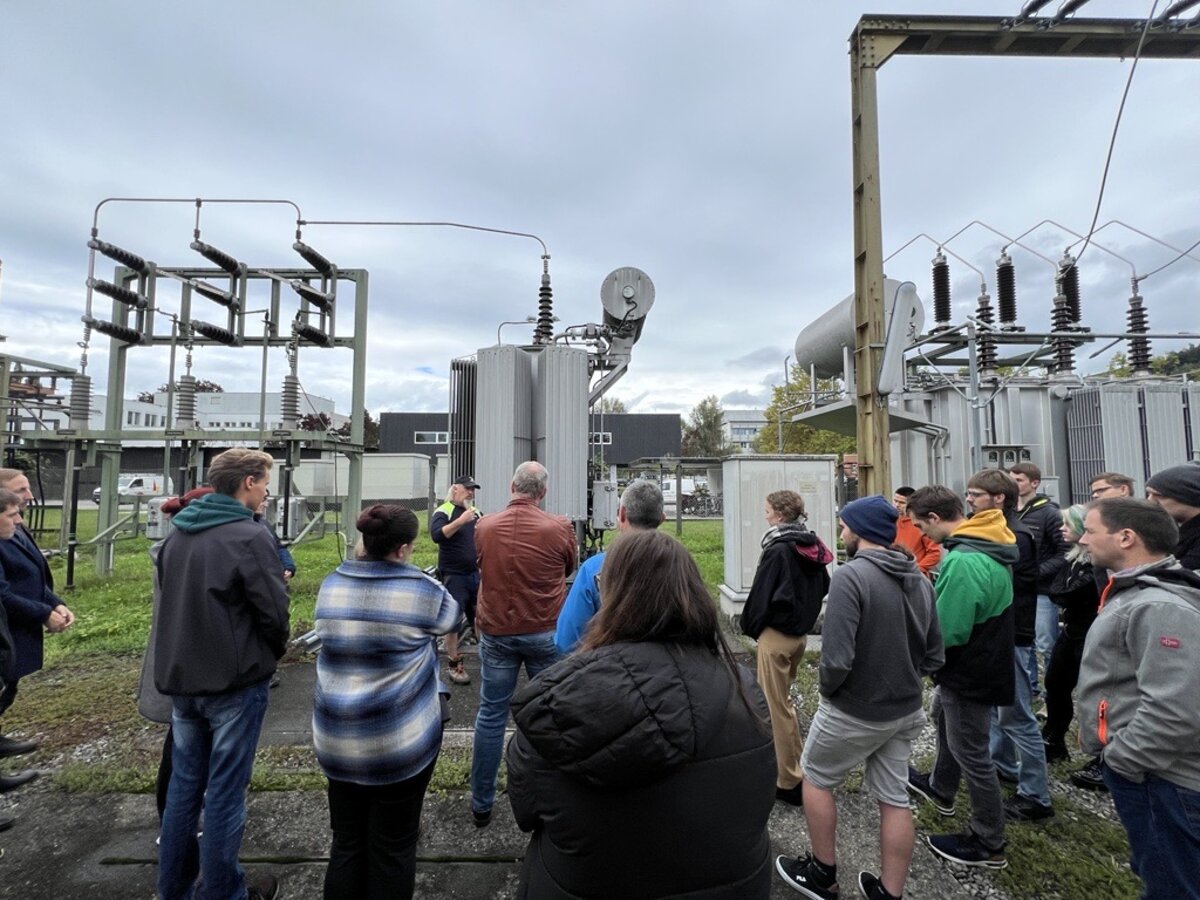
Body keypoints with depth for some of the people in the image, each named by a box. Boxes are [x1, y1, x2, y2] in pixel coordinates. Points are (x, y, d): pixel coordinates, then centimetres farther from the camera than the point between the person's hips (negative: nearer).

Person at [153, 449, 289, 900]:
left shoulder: (178, 533, 4)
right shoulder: (250, 536, -19)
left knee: (183, 784, 20)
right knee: (224, 791, 7)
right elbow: (275, 611, -18)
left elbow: (171, 599, 12)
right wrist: (275, 650, 2)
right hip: (234, 681, -7)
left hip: (180, 677, 7)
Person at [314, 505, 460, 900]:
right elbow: (452, 618, 4)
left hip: (338, 738, 4)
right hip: (401, 739, -4)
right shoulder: (422, 590, -17)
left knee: (347, 841, 21)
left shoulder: (331, 585, -3)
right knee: (392, 847, 13)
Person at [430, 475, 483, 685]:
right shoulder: (443, 512, -6)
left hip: (476, 573, 5)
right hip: (454, 575, -5)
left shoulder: (476, 512, 12)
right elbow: (437, 535, -24)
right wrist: (461, 521, -31)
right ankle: (453, 665, 13)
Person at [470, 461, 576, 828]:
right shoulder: (559, 527, -14)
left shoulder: (484, 526, -6)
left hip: (496, 632, 2)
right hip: (545, 633, -2)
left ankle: (481, 803, 25)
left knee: (491, 715, 13)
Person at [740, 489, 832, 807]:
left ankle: (790, 782, 12)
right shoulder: (812, 547, 3)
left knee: (776, 707, 3)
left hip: (776, 636, -9)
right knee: (783, 700, 23)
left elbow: (761, 593, -18)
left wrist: (750, 627, -3)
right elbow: (823, 587, 13)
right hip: (800, 633, 9)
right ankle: (796, 765, 35)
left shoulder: (778, 549, -21)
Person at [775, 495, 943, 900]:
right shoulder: (920, 579, 0)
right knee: (894, 798, 18)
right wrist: (903, 683, 13)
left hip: (854, 712, -6)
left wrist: (827, 689, -10)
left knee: (816, 780, 17)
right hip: (906, 711, 6)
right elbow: (934, 655, 5)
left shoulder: (851, 575, -25)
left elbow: (837, 658, -29)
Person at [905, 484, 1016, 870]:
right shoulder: (987, 546, -1)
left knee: (971, 753, 8)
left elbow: (946, 632, -30)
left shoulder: (963, 561, -33)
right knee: (943, 717, 29)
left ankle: (988, 844, 27)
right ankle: (940, 788, 51)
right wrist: (934, 594, 1)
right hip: (982, 659, 10)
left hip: (970, 671, -10)